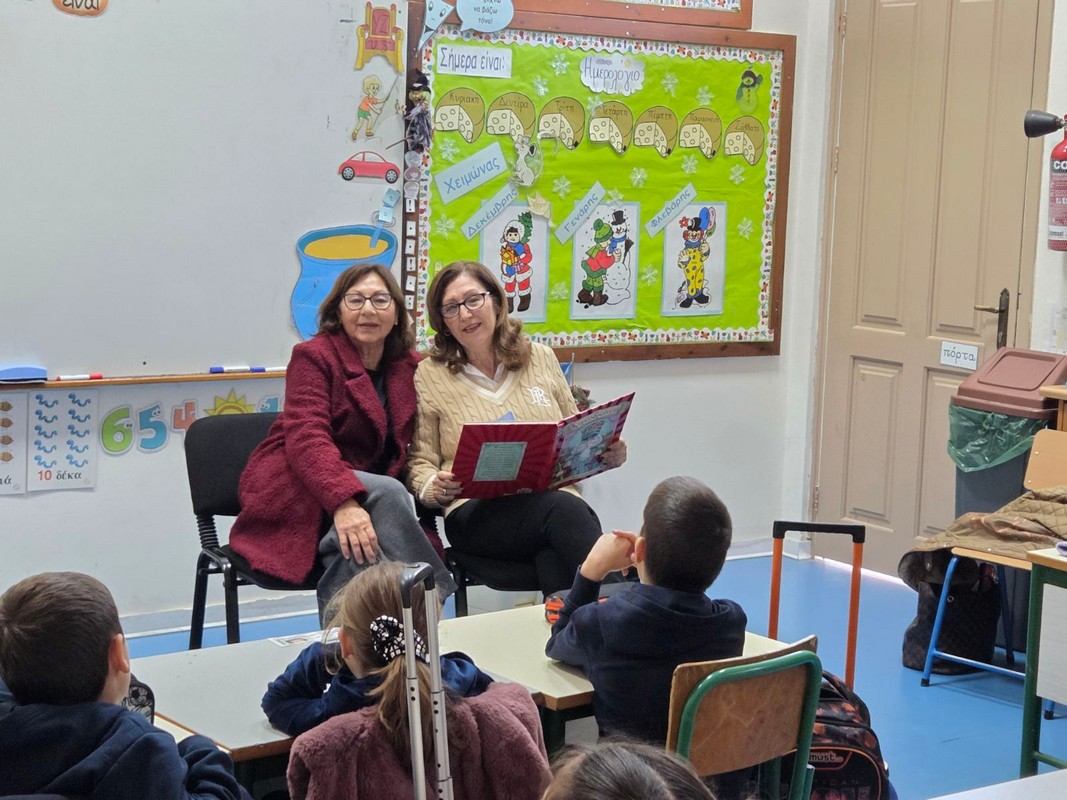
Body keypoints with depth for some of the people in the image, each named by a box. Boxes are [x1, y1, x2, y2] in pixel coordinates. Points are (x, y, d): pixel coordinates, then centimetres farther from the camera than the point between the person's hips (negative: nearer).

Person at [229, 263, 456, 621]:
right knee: (389, 493, -32)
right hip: (294, 493, -4)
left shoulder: (409, 367, 12)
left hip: (357, 497, 4)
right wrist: (344, 501, -36)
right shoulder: (314, 355, -5)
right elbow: (306, 437, -19)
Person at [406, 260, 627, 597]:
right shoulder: (430, 375, 11)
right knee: (563, 508, -36)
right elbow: (420, 461, 11)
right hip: (477, 511, -2)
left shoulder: (541, 358, 19)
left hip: (555, 494, 2)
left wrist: (607, 451, 3)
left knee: (556, 560, -38)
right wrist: (434, 488, -12)